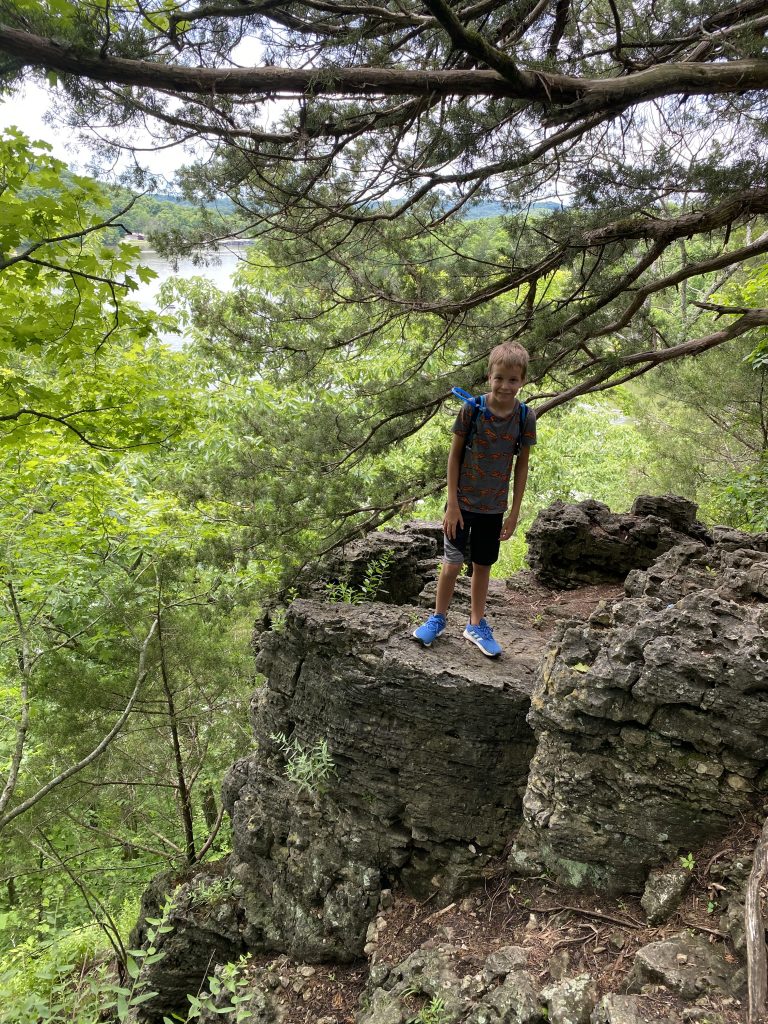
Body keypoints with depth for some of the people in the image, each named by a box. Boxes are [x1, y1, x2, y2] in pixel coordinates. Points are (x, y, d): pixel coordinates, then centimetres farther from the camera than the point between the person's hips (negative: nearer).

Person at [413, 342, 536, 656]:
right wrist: (452, 503, -9)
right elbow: (455, 454, -8)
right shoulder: (472, 408, -15)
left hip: (494, 506, 2)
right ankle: (438, 619, 24)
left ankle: (476, 624, 30)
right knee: (452, 563, 3)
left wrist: (514, 512, 0)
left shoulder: (526, 417, -9)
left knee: (482, 565, 14)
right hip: (463, 501, -2)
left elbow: (522, 465, -1)